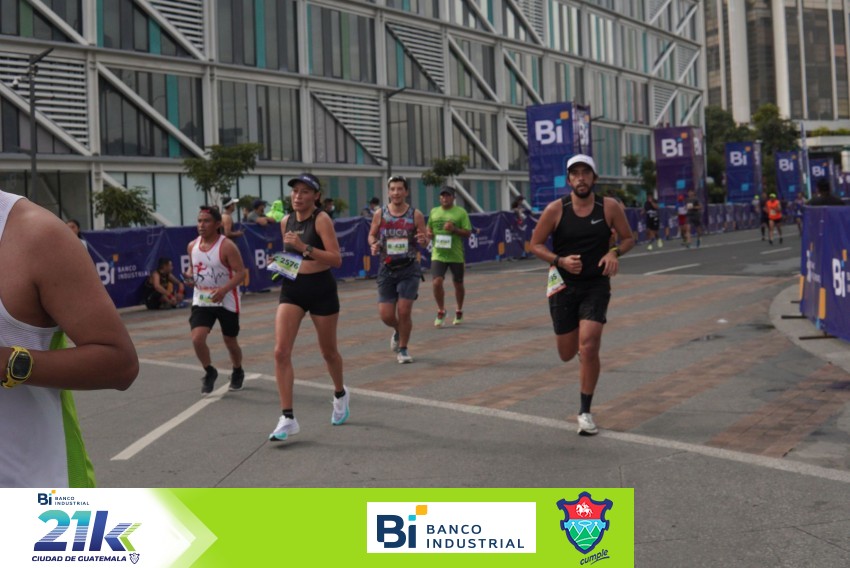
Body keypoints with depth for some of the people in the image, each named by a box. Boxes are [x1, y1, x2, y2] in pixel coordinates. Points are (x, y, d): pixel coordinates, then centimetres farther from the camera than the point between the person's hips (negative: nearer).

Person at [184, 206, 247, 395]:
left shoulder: (226, 246, -15)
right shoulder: (192, 246, 2)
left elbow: (241, 272, -18)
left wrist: (224, 290, -32)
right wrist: (189, 276, -5)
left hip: (226, 301, -4)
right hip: (201, 301, 4)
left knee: (230, 342, 10)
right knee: (197, 338, -15)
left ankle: (237, 372, 39)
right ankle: (210, 372, 10)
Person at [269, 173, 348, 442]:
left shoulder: (321, 219, -11)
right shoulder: (286, 221, 7)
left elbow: (336, 259, -19)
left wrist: (304, 248, -27)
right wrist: (281, 262, 3)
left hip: (321, 288, -4)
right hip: (292, 288, 4)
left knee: (328, 351, 13)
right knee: (281, 352, -12)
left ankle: (340, 394, 43)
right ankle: (287, 418, -8)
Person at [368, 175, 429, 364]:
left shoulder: (415, 215, -3)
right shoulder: (380, 214, 0)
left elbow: (424, 240, 2)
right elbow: (371, 235, 11)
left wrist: (423, 240, -22)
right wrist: (373, 245, -12)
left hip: (409, 269, -1)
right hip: (387, 269, 2)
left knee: (404, 311, -8)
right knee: (386, 315, -2)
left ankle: (403, 349, 14)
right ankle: (398, 331, 34)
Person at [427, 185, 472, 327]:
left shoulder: (461, 212, -2)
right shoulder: (434, 212, 9)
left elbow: (468, 233, -4)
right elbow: (429, 229, 22)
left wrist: (454, 229, -20)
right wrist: (429, 234, -1)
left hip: (456, 255, -1)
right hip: (438, 255, 2)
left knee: (458, 285, 10)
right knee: (436, 283, -14)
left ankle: (459, 312, 32)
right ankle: (441, 311, 7)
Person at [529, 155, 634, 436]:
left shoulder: (609, 207, -5)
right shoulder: (556, 209, -7)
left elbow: (628, 238, 7)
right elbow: (535, 245, 0)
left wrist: (615, 252, -14)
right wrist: (560, 261, -17)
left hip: (596, 286, -1)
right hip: (564, 285, 1)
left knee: (588, 348, -15)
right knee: (567, 354, 7)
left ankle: (585, 411, 0)